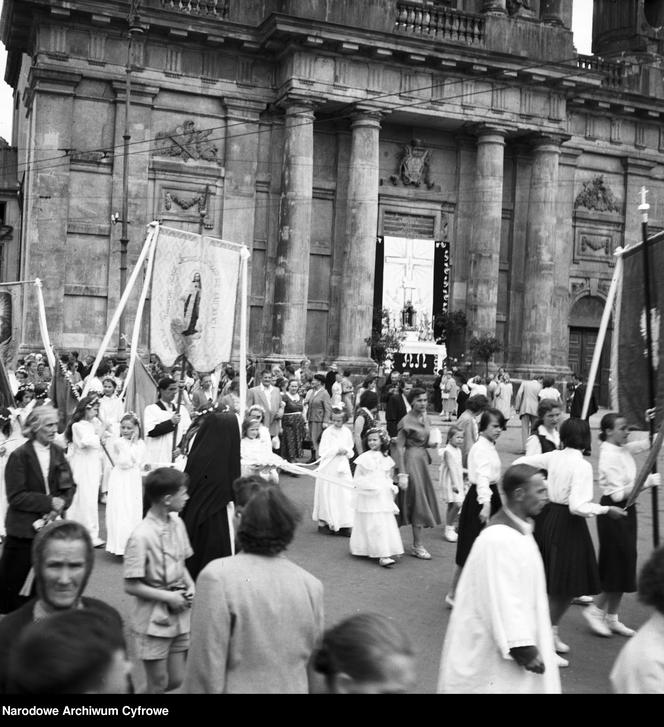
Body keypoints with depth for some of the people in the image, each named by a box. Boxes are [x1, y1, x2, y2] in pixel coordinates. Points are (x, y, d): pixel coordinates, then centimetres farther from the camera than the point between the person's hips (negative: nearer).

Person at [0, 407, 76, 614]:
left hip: (51, 528, 4)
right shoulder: (19, 456, -11)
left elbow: (70, 486, 6)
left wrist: (61, 503, -13)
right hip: (24, 529, -4)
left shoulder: (57, 453, 3)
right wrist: (49, 502, -18)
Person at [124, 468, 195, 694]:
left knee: (175, 681, 15)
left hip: (179, 616, 6)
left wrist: (190, 585, -4)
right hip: (153, 621, -6)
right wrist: (168, 597, -17)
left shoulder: (177, 523, -1)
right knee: (159, 684, 7)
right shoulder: (141, 536, -22)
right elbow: (131, 586, -17)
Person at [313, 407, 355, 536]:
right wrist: (336, 450, -17)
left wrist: (346, 451, -10)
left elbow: (351, 451, 11)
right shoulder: (327, 432, -7)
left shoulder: (347, 432, 4)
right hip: (328, 468, -4)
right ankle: (323, 522, 11)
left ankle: (343, 524, 7)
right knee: (327, 495, 0)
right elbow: (322, 452, -10)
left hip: (342, 467, 4)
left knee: (345, 494, 1)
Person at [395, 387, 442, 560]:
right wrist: (402, 474, -20)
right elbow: (400, 448, -16)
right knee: (418, 502, -4)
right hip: (411, 460, -8)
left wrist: (431, 443, -1)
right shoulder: (407, 421, -15)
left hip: (423, 459, 8)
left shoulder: (425, 418, 9)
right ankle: (417, 546, 7)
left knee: (423, 501, 13)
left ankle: (417, 545, 24)